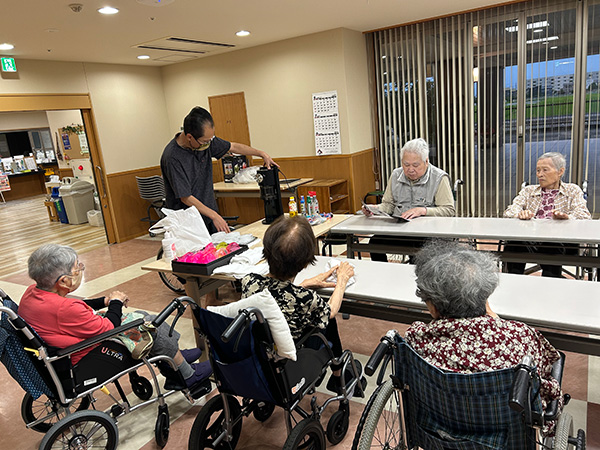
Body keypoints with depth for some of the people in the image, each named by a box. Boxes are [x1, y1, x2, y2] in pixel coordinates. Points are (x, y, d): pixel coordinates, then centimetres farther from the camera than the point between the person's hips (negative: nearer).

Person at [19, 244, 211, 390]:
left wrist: (104, 301, 4)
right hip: (82, 367, -10)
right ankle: (187, 375, 14)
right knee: (151, 325, -3)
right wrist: (115, 302, -7)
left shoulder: (32, 293, -5)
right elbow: (109, 329, -24)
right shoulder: (64, 309, -35)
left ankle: (175, 355, 29)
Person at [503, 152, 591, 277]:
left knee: (553, 249, -38)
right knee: (512, 244, -33)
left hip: (561, 242, -1)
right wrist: (520, 214, -20)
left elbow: (584, 215, -1)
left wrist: (566, 217, -24)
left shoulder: (573, 190, 17)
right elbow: (509, 211, 5)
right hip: (530, 240, 2)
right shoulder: (528, 191, 22)